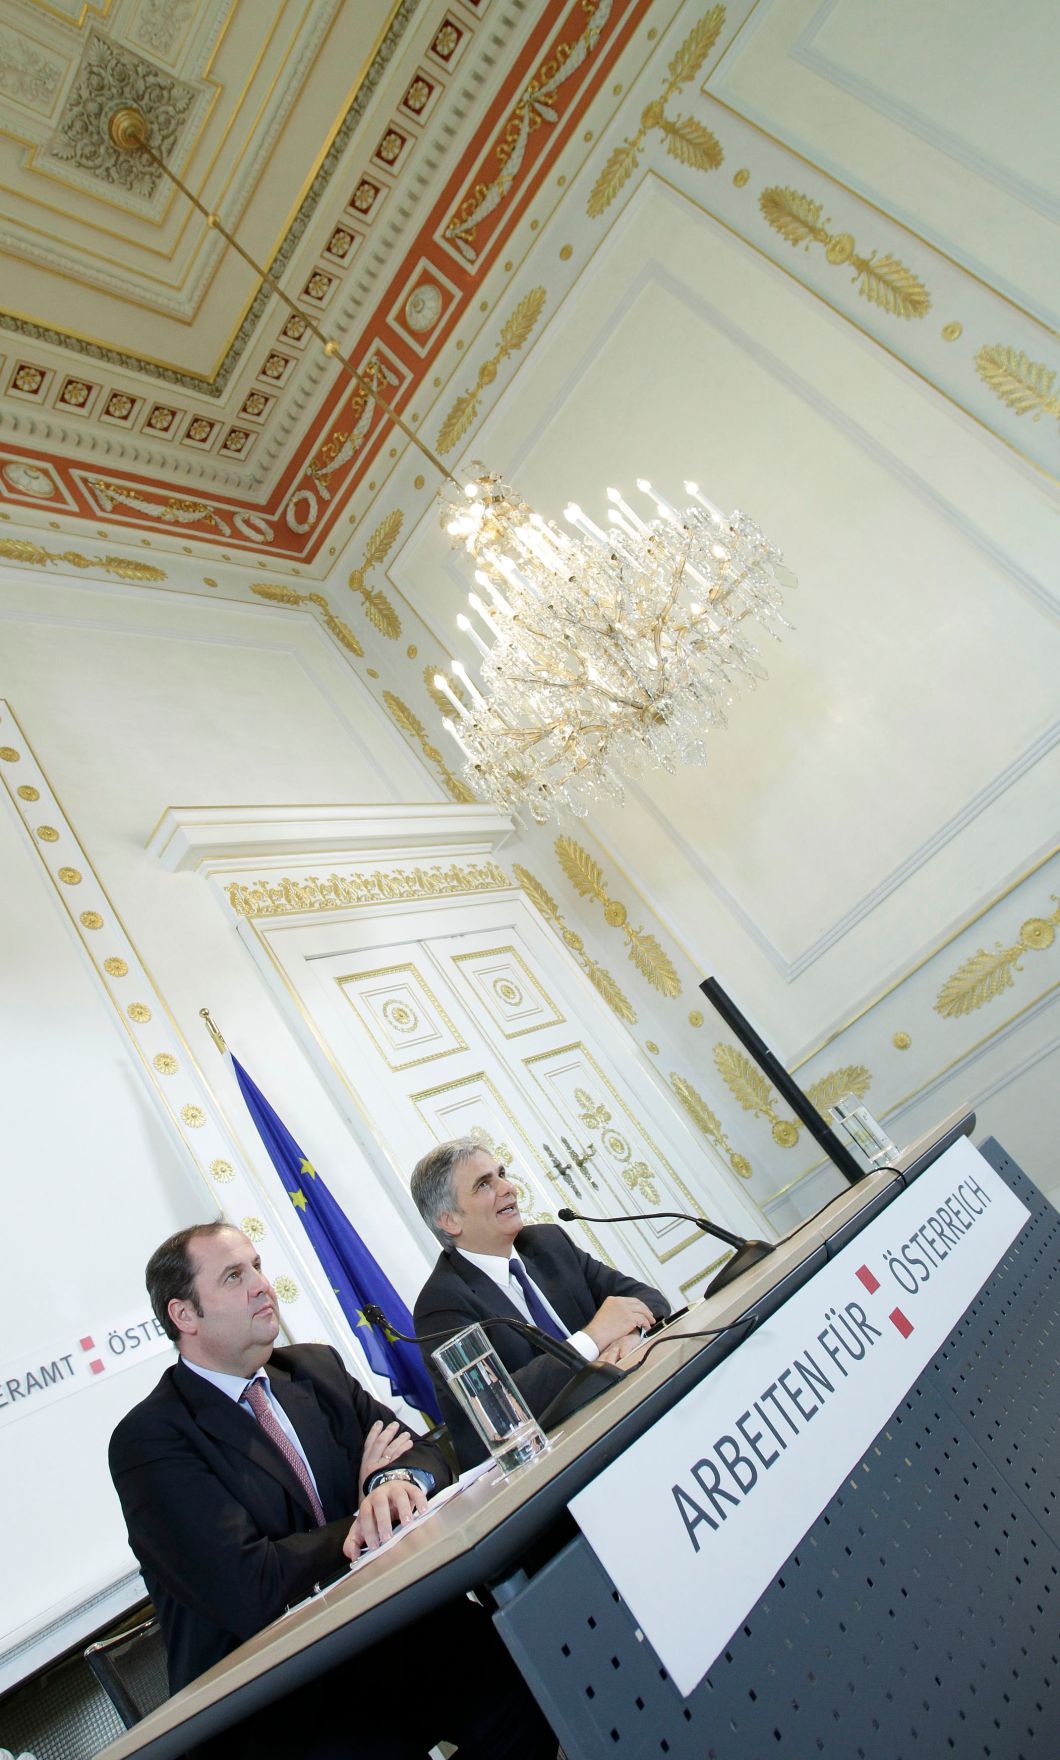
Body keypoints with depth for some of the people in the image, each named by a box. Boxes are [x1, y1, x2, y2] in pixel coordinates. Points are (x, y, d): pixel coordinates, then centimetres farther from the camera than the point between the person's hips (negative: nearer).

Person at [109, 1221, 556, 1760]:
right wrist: (366, 1516, -6)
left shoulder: (316, 1367, 9)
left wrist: (398, 1482, -21)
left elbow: (423, 1451, 3)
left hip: (393, 1631, 5)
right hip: (275, 1700, -4)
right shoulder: (148, 1439, -10)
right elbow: (250, 1592, -18)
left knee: (524, 1677, -21)